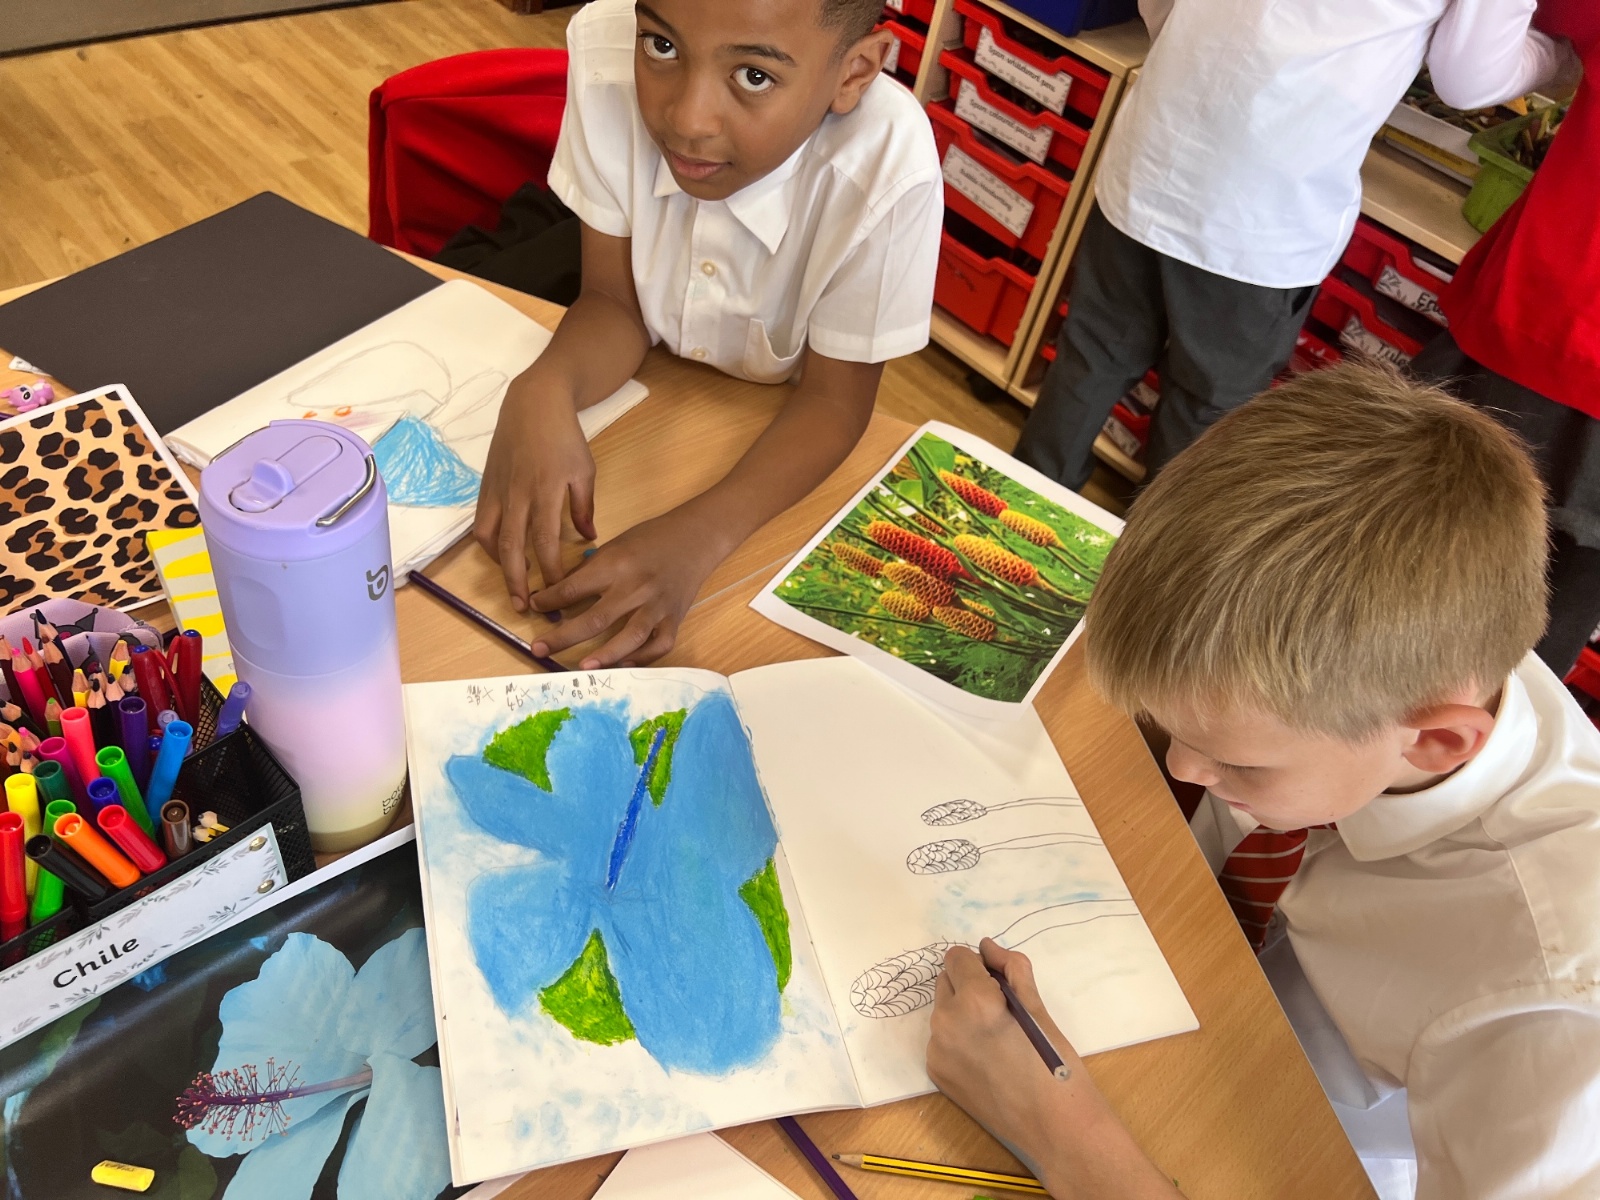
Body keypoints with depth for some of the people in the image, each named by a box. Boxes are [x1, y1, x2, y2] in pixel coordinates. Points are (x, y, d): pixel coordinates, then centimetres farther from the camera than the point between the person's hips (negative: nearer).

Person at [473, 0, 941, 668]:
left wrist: (697, 536, -37)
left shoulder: (889, 172, -36)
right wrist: (545, 391, -38)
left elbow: (833, 397, -21)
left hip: (776, 439, -2)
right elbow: (614, 304, -16)